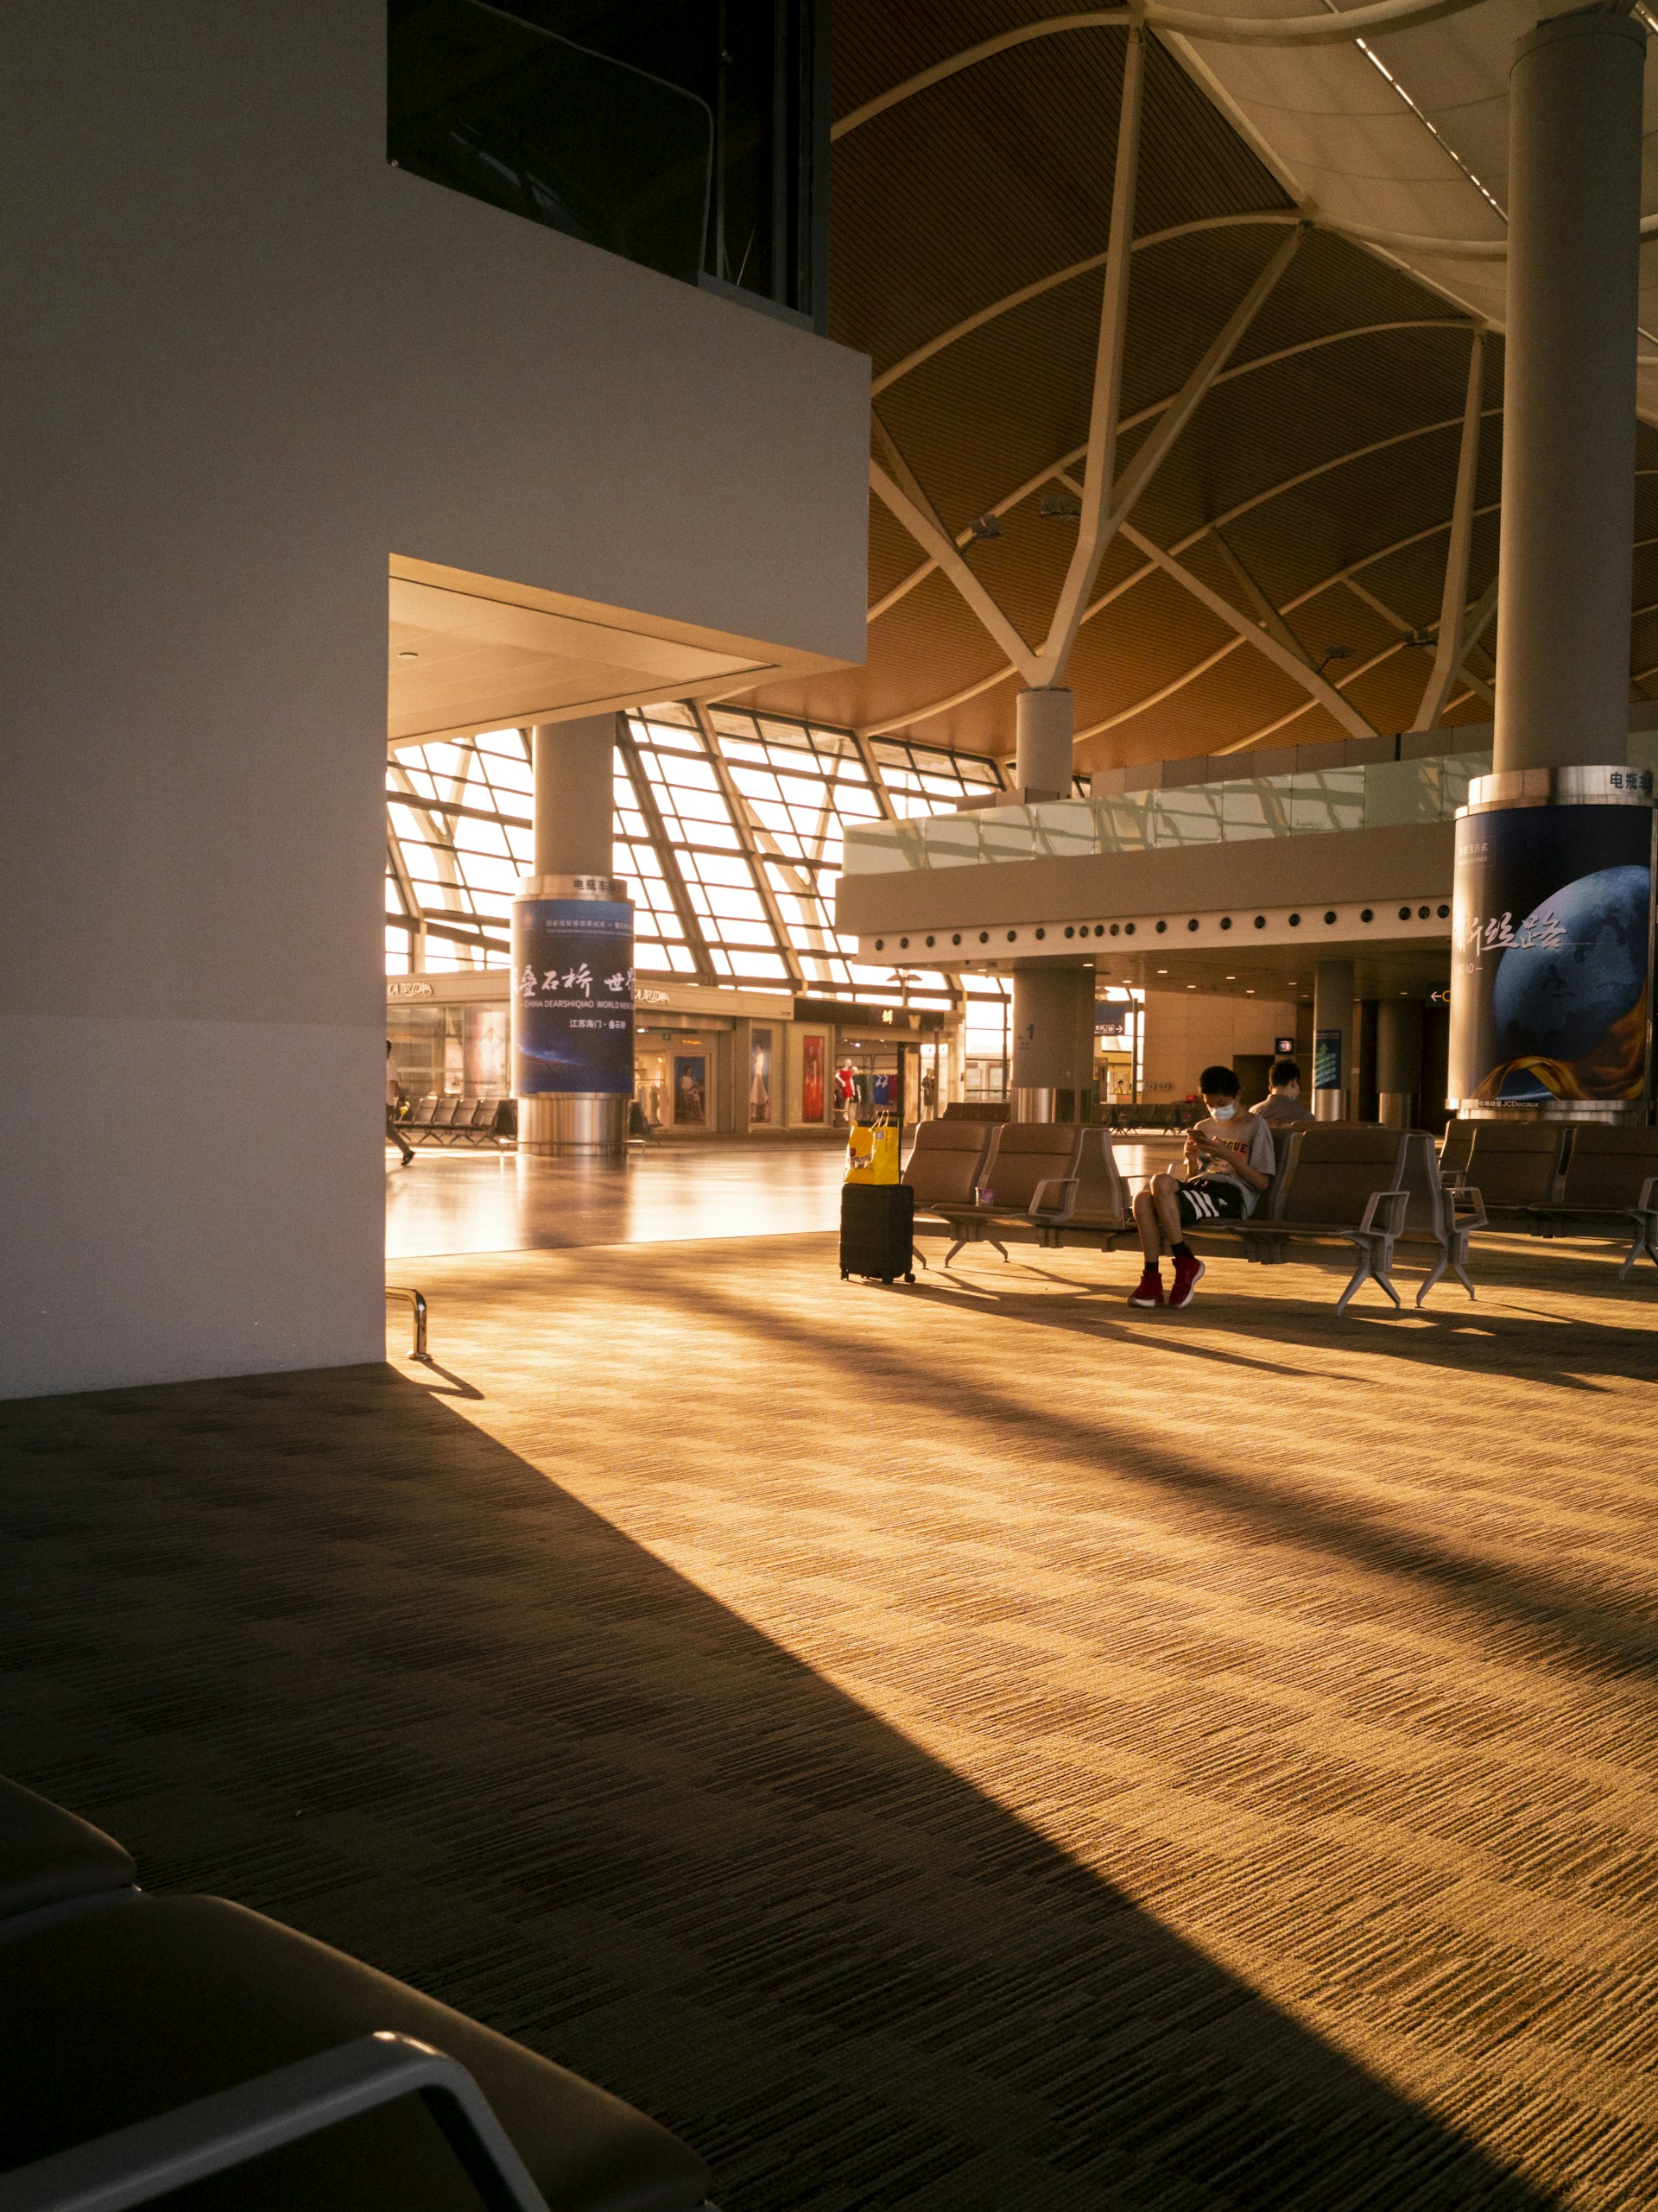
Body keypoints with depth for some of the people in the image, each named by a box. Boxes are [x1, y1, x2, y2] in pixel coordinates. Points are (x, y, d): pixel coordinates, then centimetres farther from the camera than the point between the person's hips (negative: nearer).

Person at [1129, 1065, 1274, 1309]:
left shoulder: (1255, 1126, 10)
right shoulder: (1202, 1128, 26)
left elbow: (1262, 1183, 0)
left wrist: (1227, 1155, -10)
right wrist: (1191, 1160, 3)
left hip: (1232, 1195, -6)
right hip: (1198, 1187, 6)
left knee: (1161, 1182, -32)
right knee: (1142, 1198, -27)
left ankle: (1186, 1262, -19)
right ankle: (1151, 1278, -25)